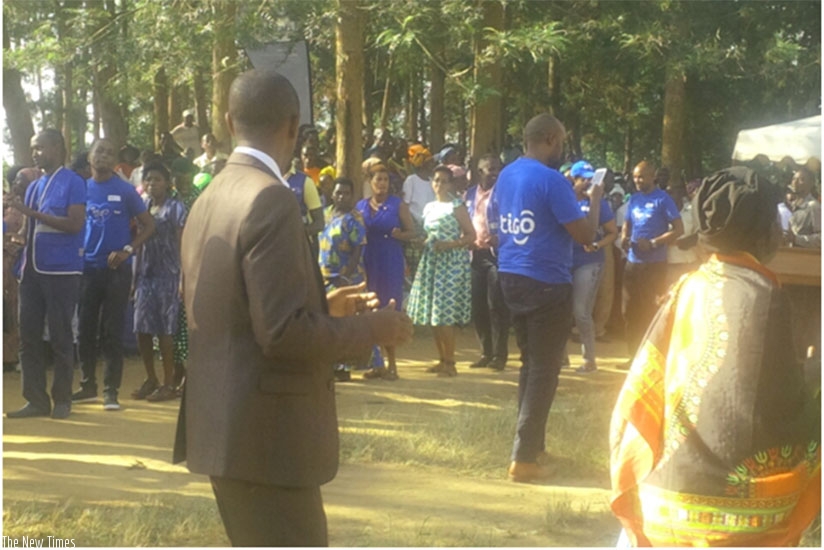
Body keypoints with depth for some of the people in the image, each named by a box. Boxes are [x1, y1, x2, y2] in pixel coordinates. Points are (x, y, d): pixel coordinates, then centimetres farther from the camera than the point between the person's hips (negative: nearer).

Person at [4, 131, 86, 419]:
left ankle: (62, 400, 11)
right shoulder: (33, 187, 16)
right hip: (32, 270, 7)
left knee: (60, 337, 1)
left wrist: (32, 212, -17)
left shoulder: (72, 182, -5)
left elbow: (75, 224, -15)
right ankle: (36, 399, 11)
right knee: (28, 336, 5)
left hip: (62, 271, -7)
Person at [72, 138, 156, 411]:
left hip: (116, 269, -3)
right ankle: (88, 385, 20)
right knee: (86, 329, 8)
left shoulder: (125, 190, -1)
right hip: (88, 268, 3)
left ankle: (111, 390, 1)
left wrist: (127, 250, -12)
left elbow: (148, 225, -1)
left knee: (112, 331, -2)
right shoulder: (82, 188, 7)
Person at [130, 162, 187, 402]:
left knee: (165, 330, -3)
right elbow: (140, 245, 15)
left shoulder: (175, 209, -3)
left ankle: (168, 384, 5)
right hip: (146, 274, 5)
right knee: (142, 329, 4)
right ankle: (151, 379, 18)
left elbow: (181, 246, -7)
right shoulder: (143, 207, 12)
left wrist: (183, 279, -13)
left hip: (167, 275, -5)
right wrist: (135, 278, 13)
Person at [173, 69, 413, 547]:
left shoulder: (210, 199, 11)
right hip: (265, 433, -10)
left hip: (228, 423, 10)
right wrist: (374, 328, -10)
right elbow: (283, 332, -23)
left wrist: (322, 307, 22)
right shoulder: (271, 199, -18)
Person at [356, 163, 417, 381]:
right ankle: (376, 363, 10)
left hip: (391, 262, -3)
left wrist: (399, 234, -18)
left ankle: (391, 364, 1)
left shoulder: (397, 205, 3)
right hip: (367, 262, 4)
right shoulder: (361, 206, 12)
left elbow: (412, 232, 2)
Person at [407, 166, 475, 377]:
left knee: (445, 315, -11)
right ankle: (442, 359, 15)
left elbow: (471, 235, -7)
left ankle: (450, 363, -5)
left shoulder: (456, 207, -4)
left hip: (451, 263, -7)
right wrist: (424, 243, 5)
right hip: (431, 262, 7)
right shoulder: (429, 208, 16)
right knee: (431, 314, 5)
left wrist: (450, 244, -19)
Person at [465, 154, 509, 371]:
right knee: (478, 307, 7)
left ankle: (499, 355, -1)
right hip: (475, 254, 5)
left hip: (496, 254, -5)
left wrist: (498, 239, -21)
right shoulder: (470, 194, 14)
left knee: (496, 306, -7)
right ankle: (486, 353, 17)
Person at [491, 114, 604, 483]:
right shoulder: (552, 180, -16)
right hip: (546, 282, -8)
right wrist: (595, 200, 0)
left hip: (511, 277, 8)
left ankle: (531, 443, 26)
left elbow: (495, 223, 22)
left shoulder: (506, 175, 9)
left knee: (530, 363, 19)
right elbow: (585, 235, -16)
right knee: (544, 369, -3)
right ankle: (523, 458, -4)